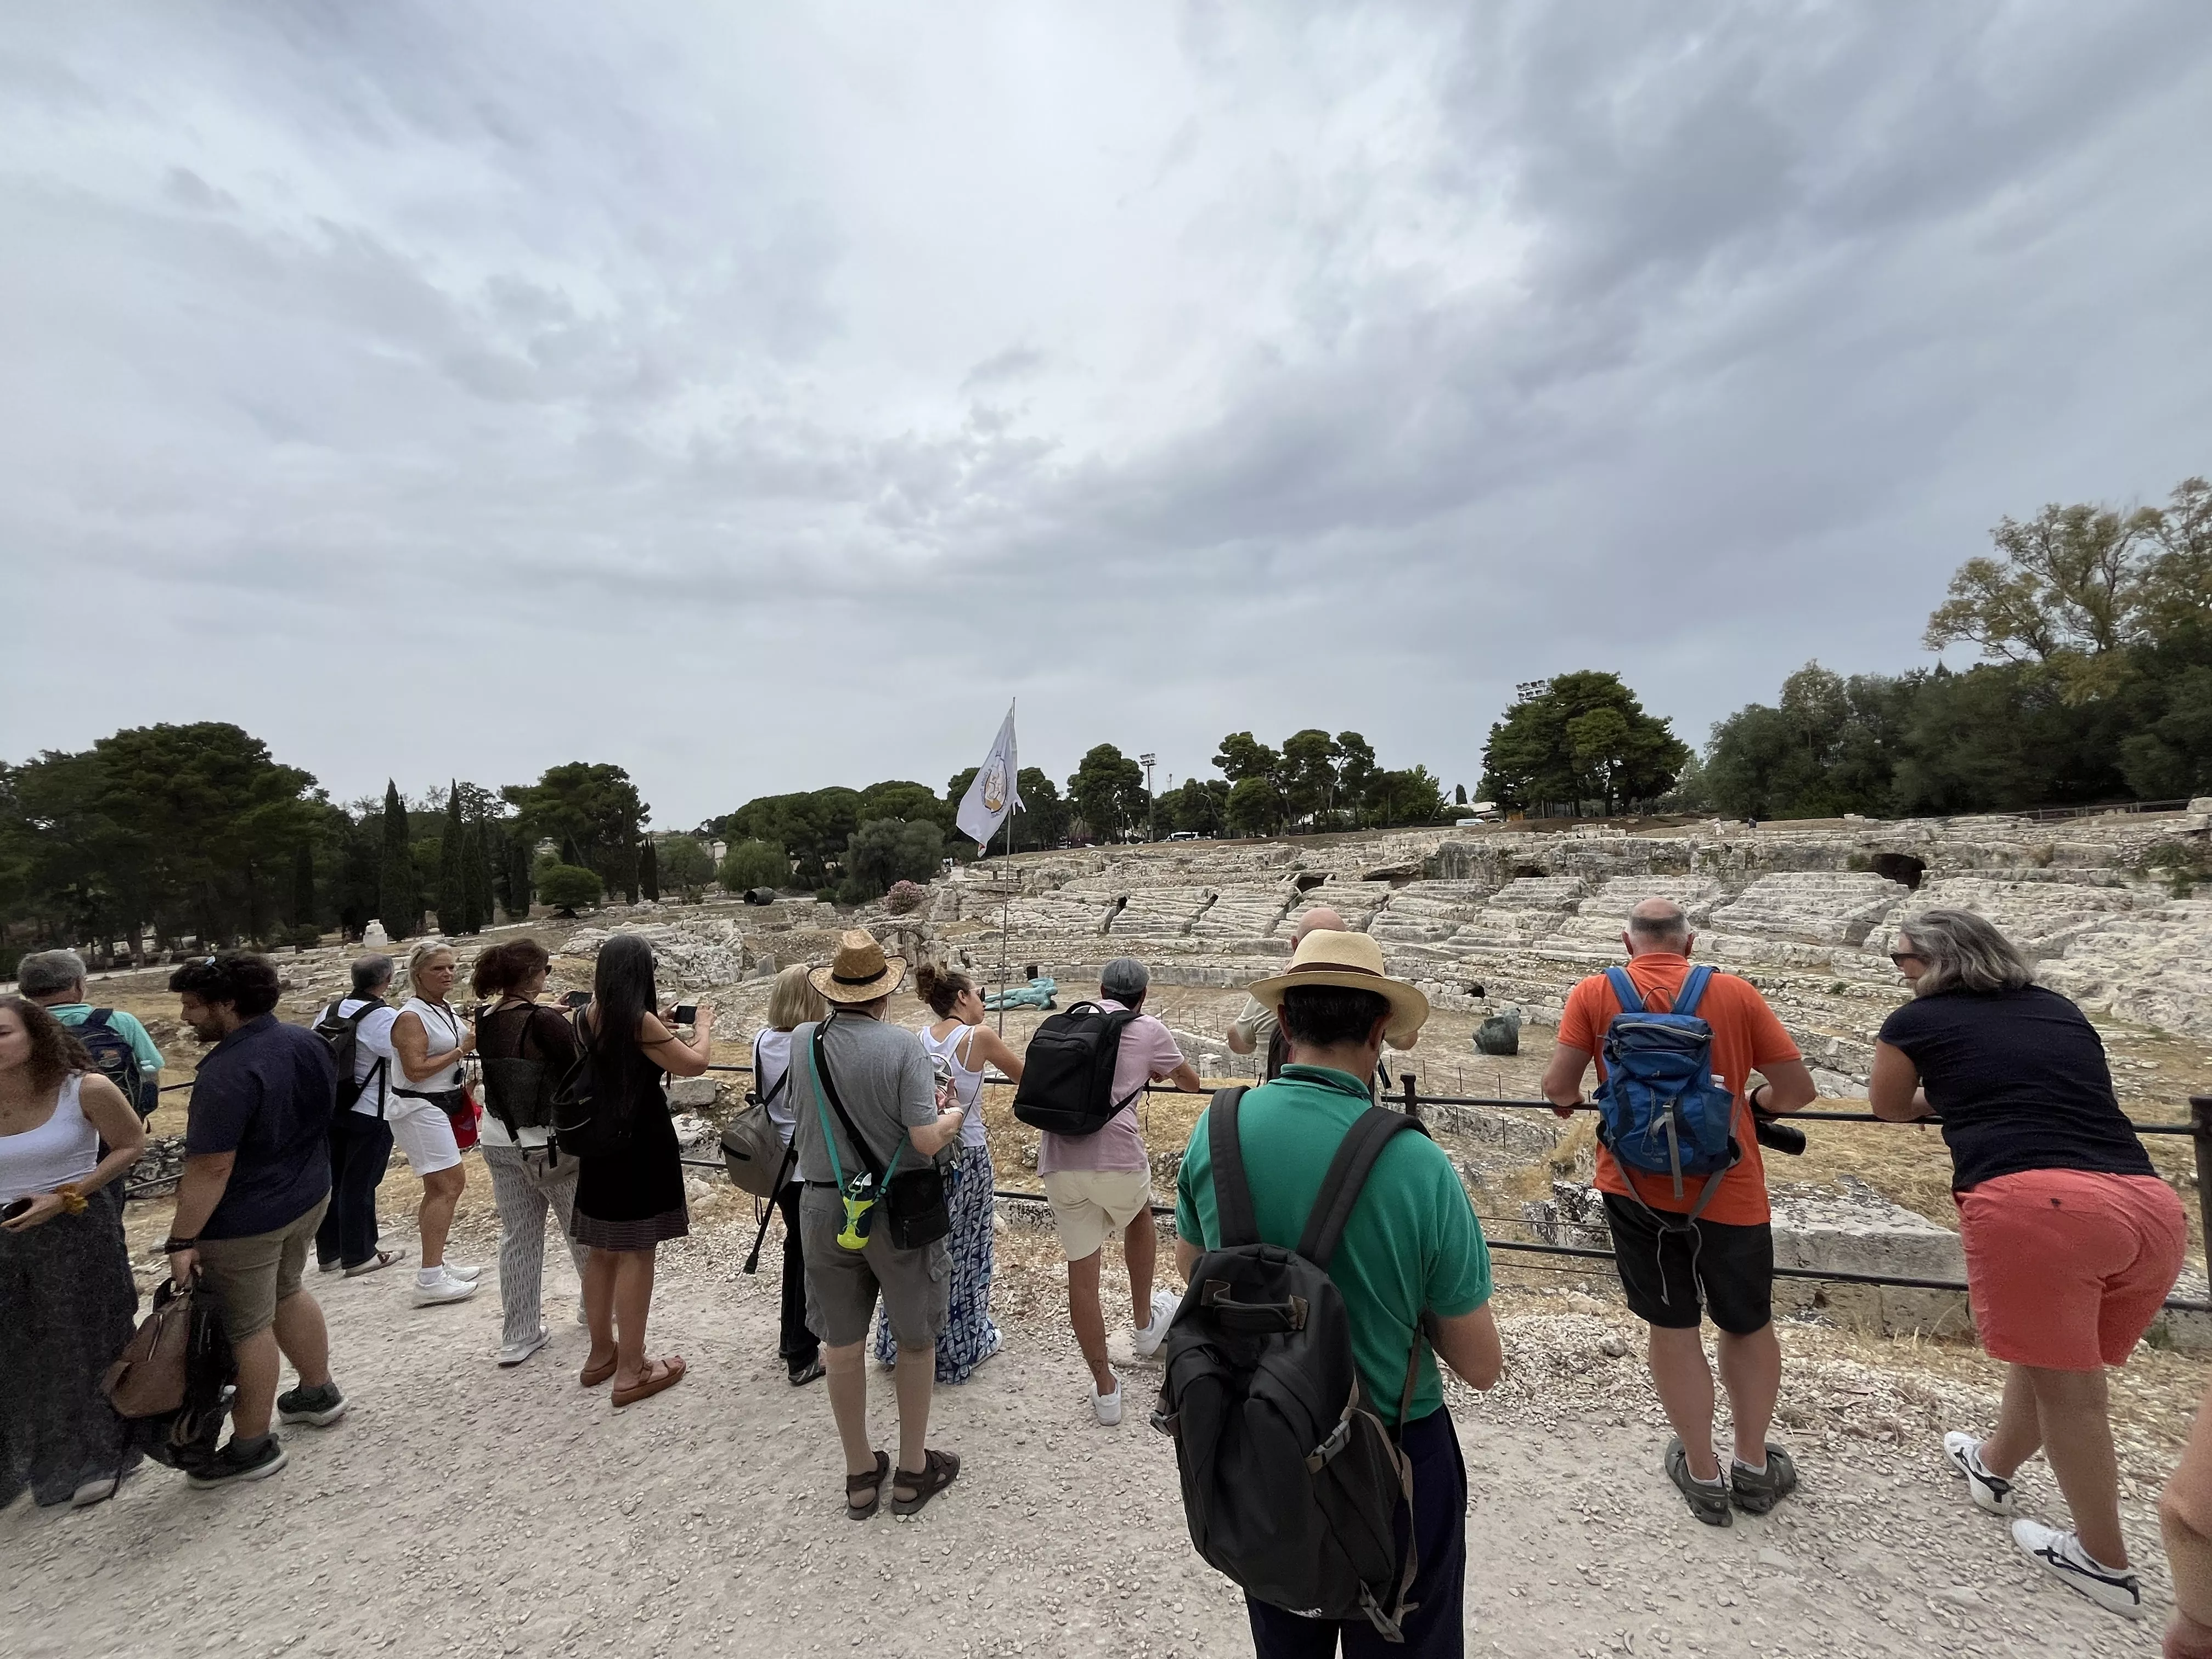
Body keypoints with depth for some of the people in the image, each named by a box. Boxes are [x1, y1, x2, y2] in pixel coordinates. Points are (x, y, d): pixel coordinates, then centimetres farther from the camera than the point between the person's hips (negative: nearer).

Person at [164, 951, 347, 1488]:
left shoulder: (228, 1074, -27)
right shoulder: (309, 1042, -1)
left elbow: (211, 1169, -26)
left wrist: (181, 1240, -18)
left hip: (246, 1222, -8)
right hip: (309, 1197, 8)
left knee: (247, 1327, 7)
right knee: (288, 1292, 26)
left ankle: (251, 1447, 22)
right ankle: (319, 1393, 40)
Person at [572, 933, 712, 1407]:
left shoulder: (590, 1016, 3)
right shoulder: (639, 1021, -19)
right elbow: (694, 1064, -14)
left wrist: (659, 1028, 19)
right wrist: (704, 1025, 2)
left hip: (599, 1146, 8)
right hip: (640, 1150, -8)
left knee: (601, 1253, 18)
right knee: (636, 1255, 1)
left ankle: (602, 1353, 33)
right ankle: (631, 1372, 10)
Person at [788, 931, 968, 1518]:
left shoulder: (801, 1042, -7)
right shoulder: (903, 1045, -20)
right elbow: (927, 1140, -22)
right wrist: (954, 1116, -1)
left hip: (824, 1206, 3)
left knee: (842, 1343, 18)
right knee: (915, 1341, 17)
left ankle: (860, 1473, 34)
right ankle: (913, 1471, 31)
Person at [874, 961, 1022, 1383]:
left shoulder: (921, 1038, 1)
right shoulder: (980, 1036, -13)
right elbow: (1025, 1076, -1)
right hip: (967, 1155, -5)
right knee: (964, 1252, 11)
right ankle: (963, 1344, 27)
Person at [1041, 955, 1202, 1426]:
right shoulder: (1149, 1030, 4)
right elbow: (1192, 1082, 20)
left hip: (1058, 1163, 2)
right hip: (1117, 1160, -2)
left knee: (1081, 1272, 14)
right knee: (1140, 1216, 30)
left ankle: (1105, 1388, 26)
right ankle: (1146, 1324, 46)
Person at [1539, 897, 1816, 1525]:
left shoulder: (1594, 994, -6)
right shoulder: (1734, 993, -4)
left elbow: (1557, 1085, -12)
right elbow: (1798, 1088, -2)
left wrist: (1570, 1101, 11)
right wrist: (1751, 1102, 18)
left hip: (1636, 1185, 0)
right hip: (1728, 1191, 1)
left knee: (1671, 1326, 15)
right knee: (1748, 1323, 23)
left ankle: (1703, 1474, 29)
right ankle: (1754, 1467, 36)